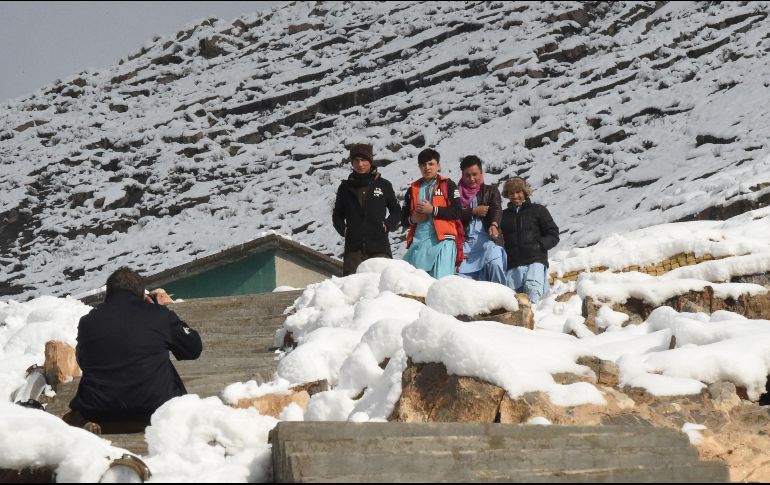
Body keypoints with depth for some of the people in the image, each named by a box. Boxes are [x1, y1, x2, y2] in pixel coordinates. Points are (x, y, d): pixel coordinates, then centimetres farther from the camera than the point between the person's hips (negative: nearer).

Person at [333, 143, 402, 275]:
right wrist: (343, 229, 4)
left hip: (379, 246, -1)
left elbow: (396, 211, 18)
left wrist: (387, 225, 1)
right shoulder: (346, 187, 14)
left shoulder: (384, 185, 10)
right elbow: (337, 215, 23)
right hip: (354, 248, 1)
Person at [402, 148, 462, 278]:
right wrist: (412, 219, -1)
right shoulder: (413, 189, 20)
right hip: (418, 241, 4)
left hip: (443, 240, -4)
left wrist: (433, 210, -9)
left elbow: (457, 211, -4)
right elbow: (404, 219, 21)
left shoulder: (448, 185, 8)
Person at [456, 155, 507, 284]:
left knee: (495, 263, -27)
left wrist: (494, 225, -27)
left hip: (487, 239, -2)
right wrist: (473, 211, -9)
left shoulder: (491, 191, 13)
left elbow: (496, 209, -6)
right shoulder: (457, 192, 15)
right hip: (464, 240, 2)